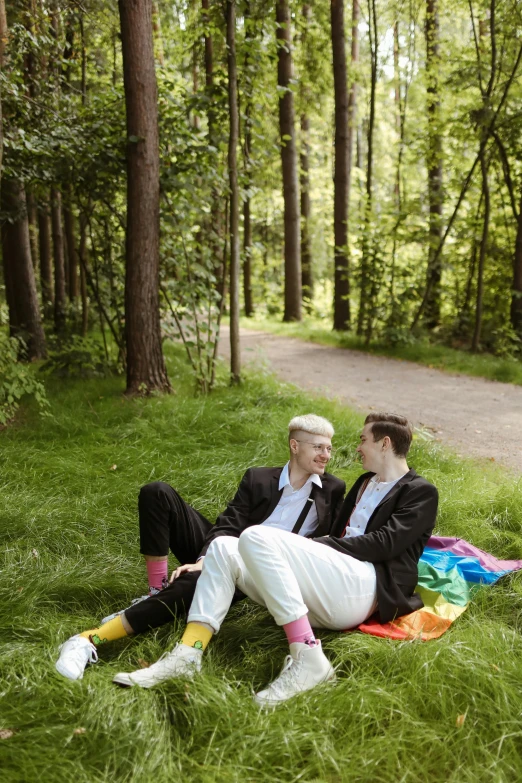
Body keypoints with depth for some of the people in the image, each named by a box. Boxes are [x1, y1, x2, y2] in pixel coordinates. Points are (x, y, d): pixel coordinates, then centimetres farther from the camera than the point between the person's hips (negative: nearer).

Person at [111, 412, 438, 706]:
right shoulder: (365, 482, 32)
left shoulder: (421, 492, 7)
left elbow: (385, 542, -8)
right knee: (222, 548, -3)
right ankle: (187, 656, -18)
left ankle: (308, 660, -29)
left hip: (364, 585, -8)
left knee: (256, 537, -26)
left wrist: (316, 545, -9)